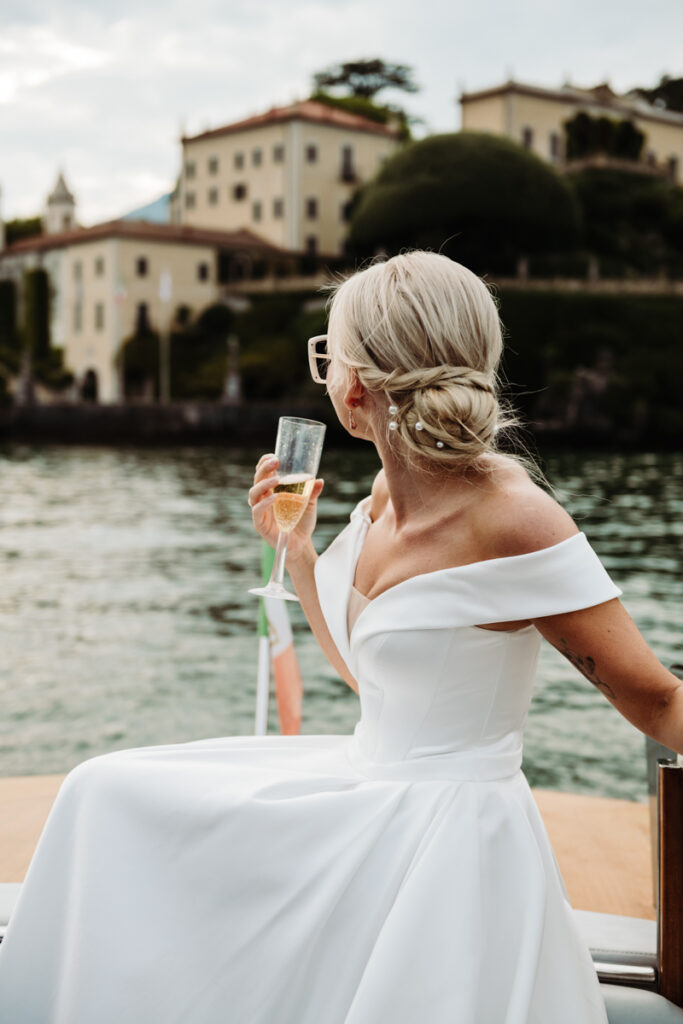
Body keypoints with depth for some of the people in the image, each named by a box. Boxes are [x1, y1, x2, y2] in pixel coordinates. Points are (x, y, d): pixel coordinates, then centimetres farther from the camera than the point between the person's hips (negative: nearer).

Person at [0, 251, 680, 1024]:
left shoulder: (512, 522, -23)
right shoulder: (388, 492, 2)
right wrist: (294, 547, 10)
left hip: (448, 846, -8)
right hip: (359, 797, 8)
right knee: (111, 795, 9)